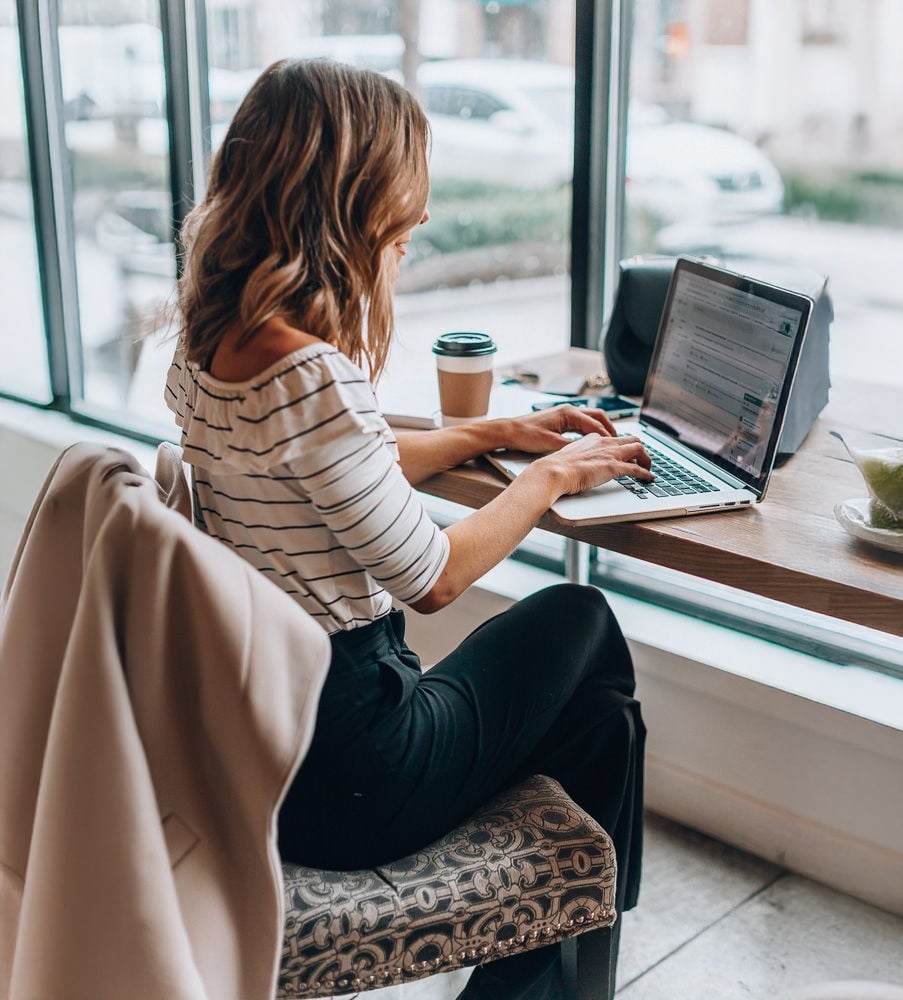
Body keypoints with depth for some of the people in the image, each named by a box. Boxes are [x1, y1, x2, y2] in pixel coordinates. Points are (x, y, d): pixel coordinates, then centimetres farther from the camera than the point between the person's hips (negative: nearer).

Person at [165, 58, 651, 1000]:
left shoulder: (208, 339, 0)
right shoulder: (311, 376, -29)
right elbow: (434, 577, -18)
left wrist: (498, 432, 16)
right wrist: (553, 474, -2)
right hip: (346, 781, -8)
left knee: (600, 714, 20)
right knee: (580, 617, 15)